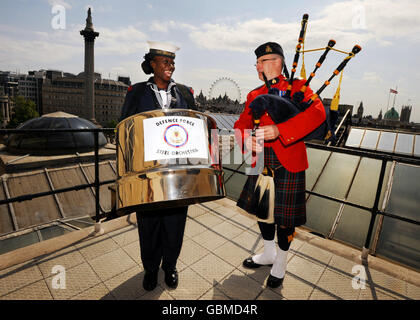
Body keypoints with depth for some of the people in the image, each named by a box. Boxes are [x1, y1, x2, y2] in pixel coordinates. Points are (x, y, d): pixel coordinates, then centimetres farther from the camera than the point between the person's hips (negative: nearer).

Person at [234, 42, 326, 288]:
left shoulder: (298, 86, -1)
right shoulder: (254, 95, 14)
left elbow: (317, 113, -18)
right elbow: (242, 123, 4)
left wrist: (279, 130, -30)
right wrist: (246, 138, -20)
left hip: (288, 164, -5)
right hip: (261, 162, 5)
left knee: (285, 215, 7)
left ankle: (280, 264, 32)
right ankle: (269, 254, 42)